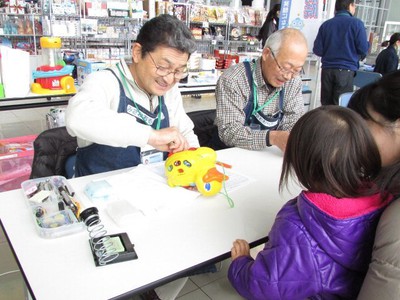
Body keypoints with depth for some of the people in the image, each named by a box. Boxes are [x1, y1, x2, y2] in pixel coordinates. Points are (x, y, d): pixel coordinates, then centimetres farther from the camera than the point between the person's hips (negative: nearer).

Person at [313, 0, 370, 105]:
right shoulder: (356, 23, -4)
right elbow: (363, 49, -7)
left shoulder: (325, 24, 4)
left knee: (326, 106, 11)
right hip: (346, 70, -3)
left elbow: (317, 50, 3)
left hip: (327, 69, 4)